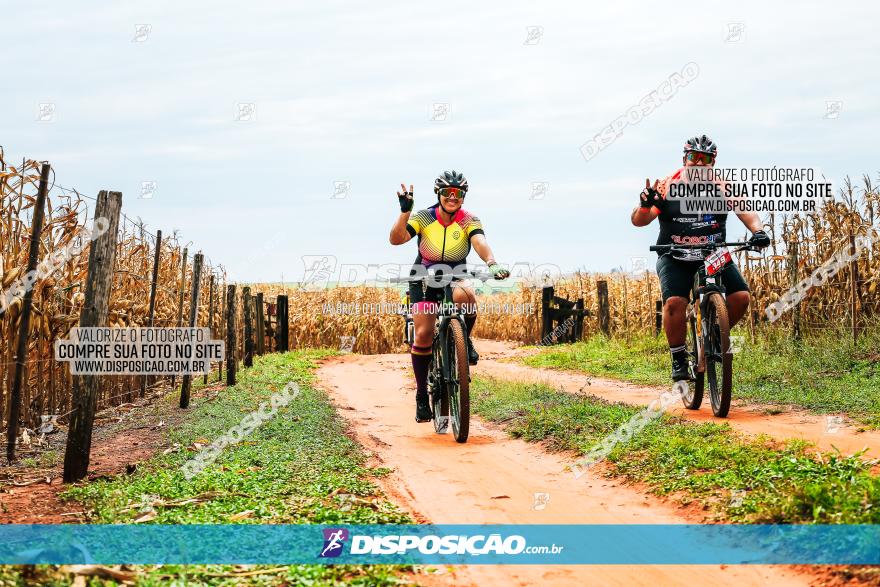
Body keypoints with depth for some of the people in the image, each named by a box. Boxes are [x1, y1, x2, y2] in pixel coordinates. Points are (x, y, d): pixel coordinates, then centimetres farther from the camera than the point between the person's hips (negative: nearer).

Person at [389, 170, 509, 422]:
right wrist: (405, 211, -42)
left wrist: (492, 263, -53)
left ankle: (465, 340, -7)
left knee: (465, 296, -36)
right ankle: (421, 395, 3)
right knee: (423, 334, -12)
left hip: (455, 276, 0)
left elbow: (480, 243, -33)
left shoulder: (469, 221, -14)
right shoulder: (424, 218, -15)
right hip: (424, 279, 0)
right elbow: (396, 239, -28)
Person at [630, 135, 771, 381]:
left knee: (740, 296, -17)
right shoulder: (667, 188, -6)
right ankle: (679, 359, -7)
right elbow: (638, 221, -11)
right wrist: (645, 205, -35)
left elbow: (745, 211, -11)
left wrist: (758, 231, -32)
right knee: (675, 302, -26)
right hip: (675, 259, -2)